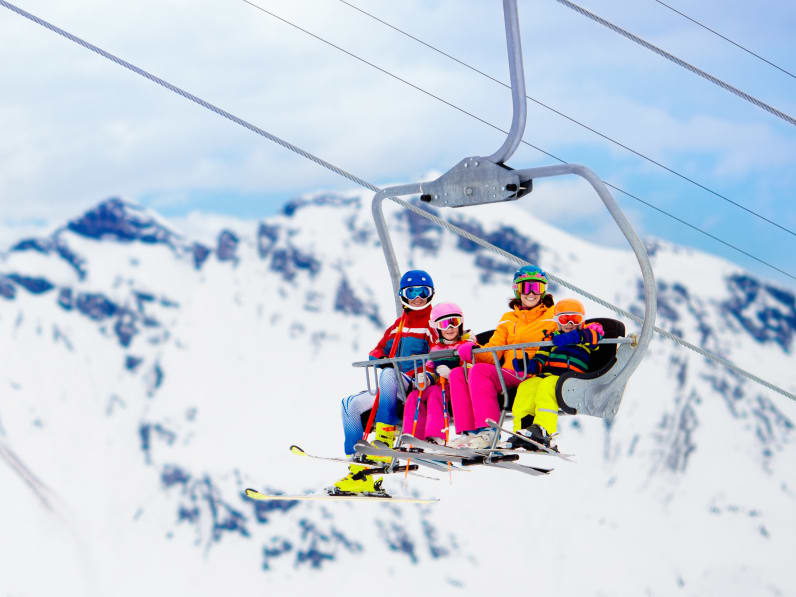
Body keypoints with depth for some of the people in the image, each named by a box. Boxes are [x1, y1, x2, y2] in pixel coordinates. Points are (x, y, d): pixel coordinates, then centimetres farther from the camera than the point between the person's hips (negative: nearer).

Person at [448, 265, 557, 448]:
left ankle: (488, 431, -37)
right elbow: (492, 352, 15)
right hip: (507, 375, 6)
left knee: (479, 370, -29)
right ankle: (468, 431, -22)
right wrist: (472, 351, -5)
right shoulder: (508, 319, 27)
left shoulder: (554, 316, 14)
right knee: (458, 374, -12)